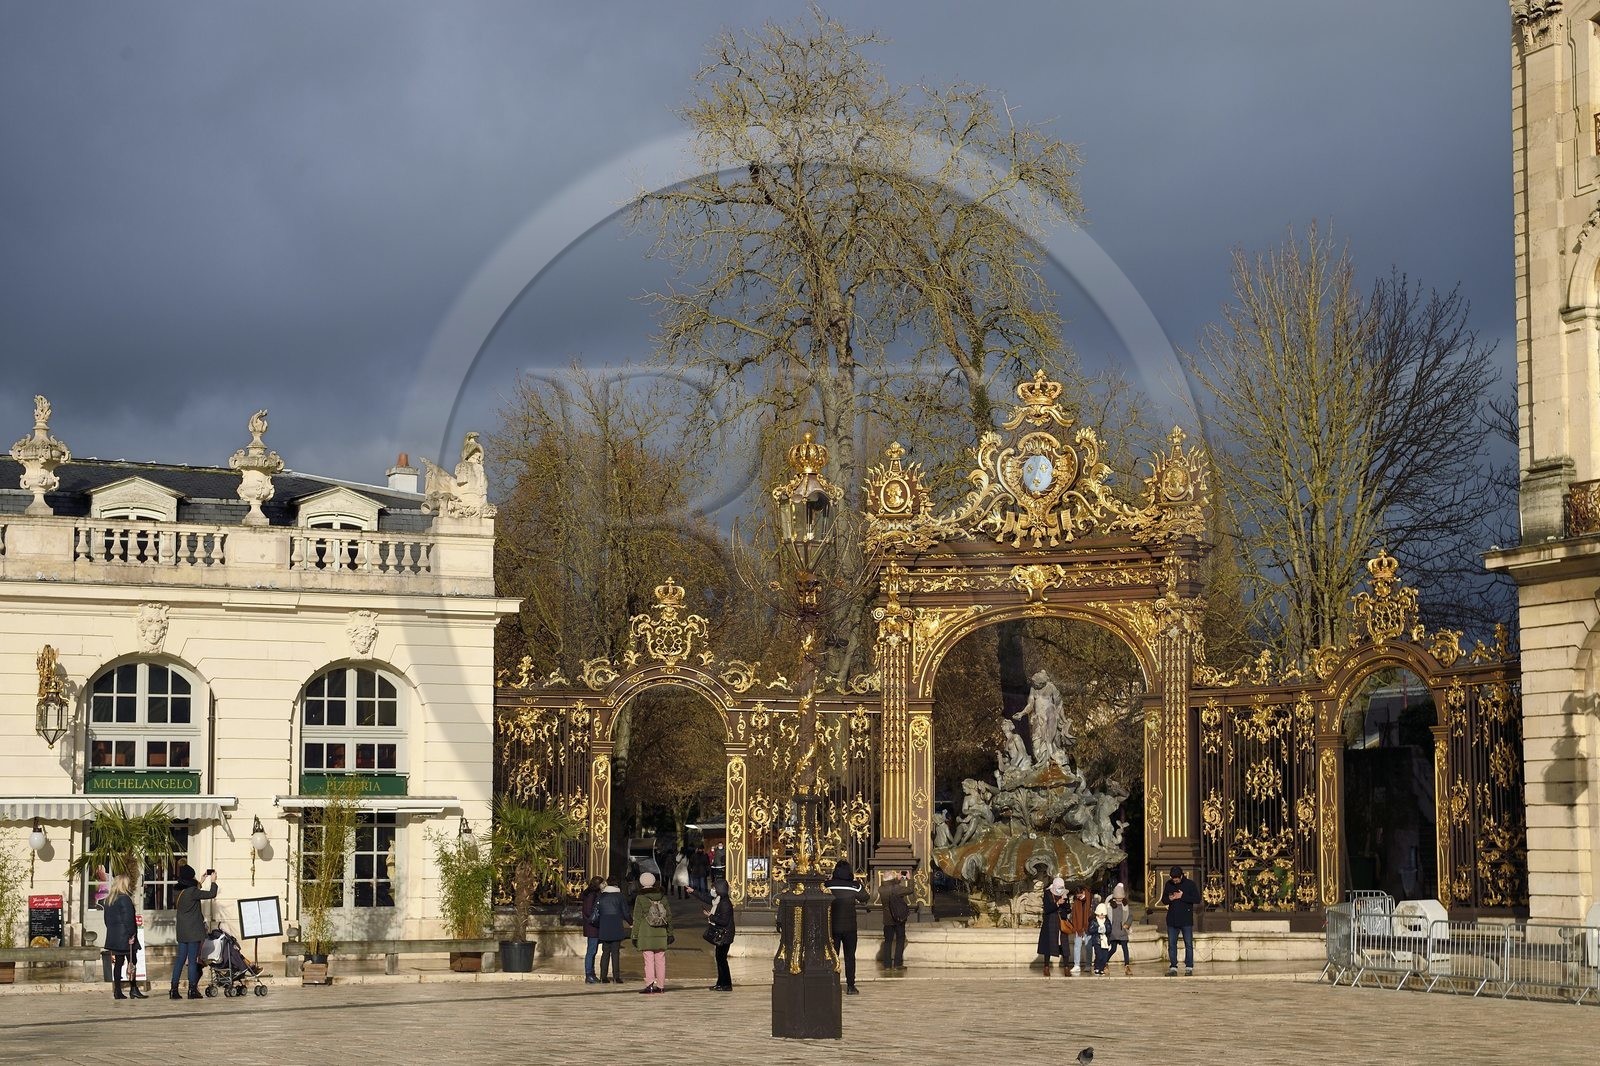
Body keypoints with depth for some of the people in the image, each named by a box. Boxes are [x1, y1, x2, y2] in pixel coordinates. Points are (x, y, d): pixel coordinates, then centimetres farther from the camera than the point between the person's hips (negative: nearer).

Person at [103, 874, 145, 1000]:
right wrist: (131, 934, -12)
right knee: (132, 962, -1)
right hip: (125, 936, -8)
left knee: (118, 963, 8)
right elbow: (128, 919, -17)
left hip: (113, 936, 8)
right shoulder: (125, 899, -14)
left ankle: (117, 991, 6)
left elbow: (107, 919, 16)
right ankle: (133, 989, -2)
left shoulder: (109, 899, 11)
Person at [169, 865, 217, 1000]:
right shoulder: (192, 891, -17)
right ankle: (192, 990, 2)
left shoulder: (179, 892, 6)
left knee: (180, 959, 9)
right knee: (193, 960, -1)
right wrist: (213, 881, 6)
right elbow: (212, 894, -11)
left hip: (182, 932, 7)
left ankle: (174, 990, 7)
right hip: (193, 931, -7)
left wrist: (201, 883, 34)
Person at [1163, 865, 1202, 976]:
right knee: (1171, 945, 3)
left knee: (1188, 944, -1)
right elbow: (1164, 899, 16)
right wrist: (1169, 898, -8)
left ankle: (1189, 968, 4)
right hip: (1172, 920, 4)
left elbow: (1197, 899, -9)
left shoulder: (1190, 884, -3)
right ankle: (1173, 968, 8)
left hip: (1186, 920, -4)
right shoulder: (1169, 884, 8)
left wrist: (1182, 896, -16)